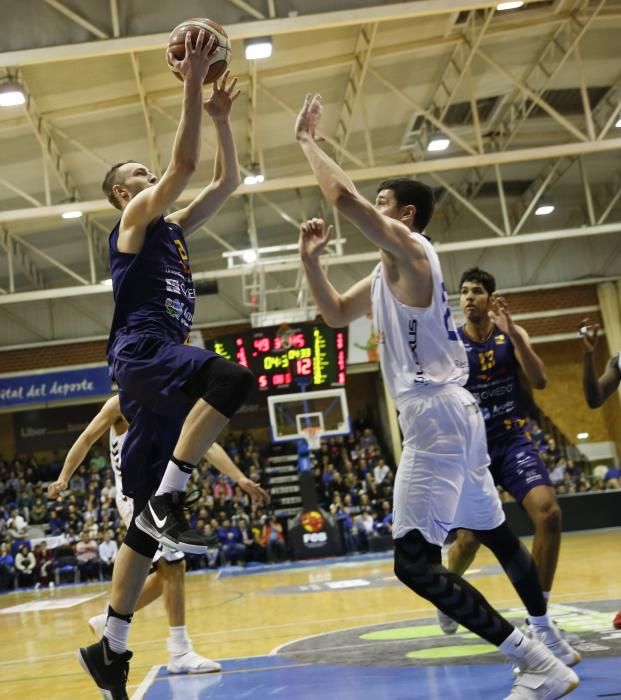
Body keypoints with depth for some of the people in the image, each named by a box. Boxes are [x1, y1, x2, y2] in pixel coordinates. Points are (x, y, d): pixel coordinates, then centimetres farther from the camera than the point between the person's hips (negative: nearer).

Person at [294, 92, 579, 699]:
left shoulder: (408, 249, -9)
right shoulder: (387, 273, 20)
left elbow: (343, 196, -23)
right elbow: (335, 314, 28)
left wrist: (306, 140, -9)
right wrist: (310, 259, 14)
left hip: (436, 414, -11)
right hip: (448, 413, 11)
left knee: (414, 560, -18)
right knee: (492, 531, 24)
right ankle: (550, 638, 41)